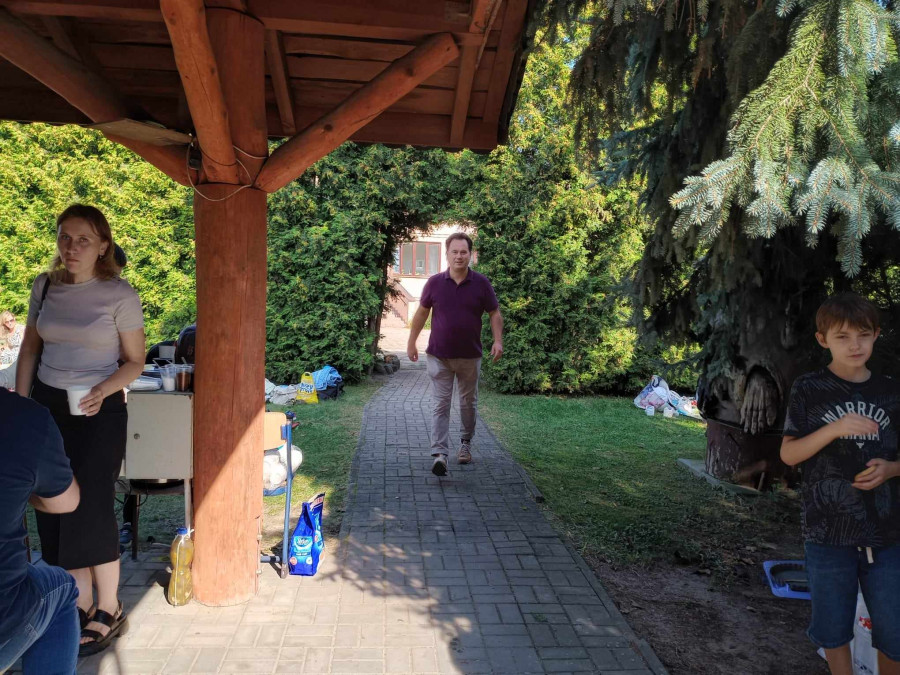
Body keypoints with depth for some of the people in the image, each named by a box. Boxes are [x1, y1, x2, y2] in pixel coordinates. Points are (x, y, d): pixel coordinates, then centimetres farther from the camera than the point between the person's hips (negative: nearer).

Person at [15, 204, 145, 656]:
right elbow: (30, 350, 12)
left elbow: (134, 361, -4)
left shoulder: (119, 294, -9)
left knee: (90, 508, -2)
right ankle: (79, 605, 21)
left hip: (98, 410, -4)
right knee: (54, 509, 6)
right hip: (47, 405, 5)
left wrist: (102, 390, -21)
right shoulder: (44, 286, 4)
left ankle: (108, 611, 15)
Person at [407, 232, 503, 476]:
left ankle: (466, 443, 34)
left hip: (470, 356, 1)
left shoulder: (481, 284, -3)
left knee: (468, 402, 14)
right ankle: (440, 454, -9)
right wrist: (411, 343, 7)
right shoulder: (435, 283, -3)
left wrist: (498, 341, -10)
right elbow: (421, 313, 6)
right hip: (439, 355, -1)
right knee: (440, 404, -5)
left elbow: (495, 313, 4)